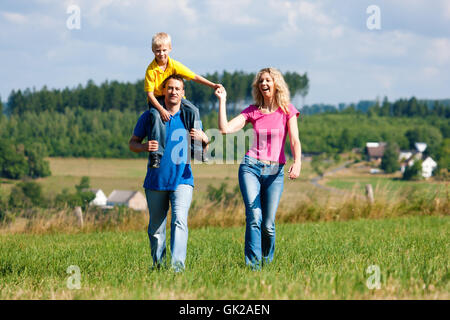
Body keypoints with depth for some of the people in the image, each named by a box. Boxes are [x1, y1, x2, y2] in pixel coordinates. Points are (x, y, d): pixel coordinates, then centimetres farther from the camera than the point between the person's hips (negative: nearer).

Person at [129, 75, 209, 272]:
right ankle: (158, 263, 22)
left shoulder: (190, 117, 6)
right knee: (156, 227, 7)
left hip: (182, 180, -1)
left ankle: (178, 263, -26)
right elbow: (132, 143, 9)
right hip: (156, 180, 1)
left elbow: (205, 149, 13)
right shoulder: (150, 116, 4)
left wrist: (203, 138, -11)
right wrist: (145, 147, -14)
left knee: (179, 220, -20)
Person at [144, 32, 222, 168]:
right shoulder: (151, 70, -18)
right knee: (156, 116, -34)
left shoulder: (174, 65, -9)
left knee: (193, 111, -19)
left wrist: (213, 85, -18)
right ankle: (156, 154, -30)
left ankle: (197, 148, -11)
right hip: (157, 100, -3)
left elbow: (194, 77, -8)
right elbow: (150, 94, -18)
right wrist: (161, 109, -31)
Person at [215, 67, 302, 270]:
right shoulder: (252, 111, 10)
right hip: (251, 167, 0)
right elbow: (225, 129, -1)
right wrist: (222, 101, -3)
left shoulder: (287, 110, 6)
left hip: (275, 171, 0)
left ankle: (266, 262, 18)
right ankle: (253, 265, -17)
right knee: (254, 217, -15)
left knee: (268, 225, -3)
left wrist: (297, 162, -21)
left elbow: (295, 141, -3)